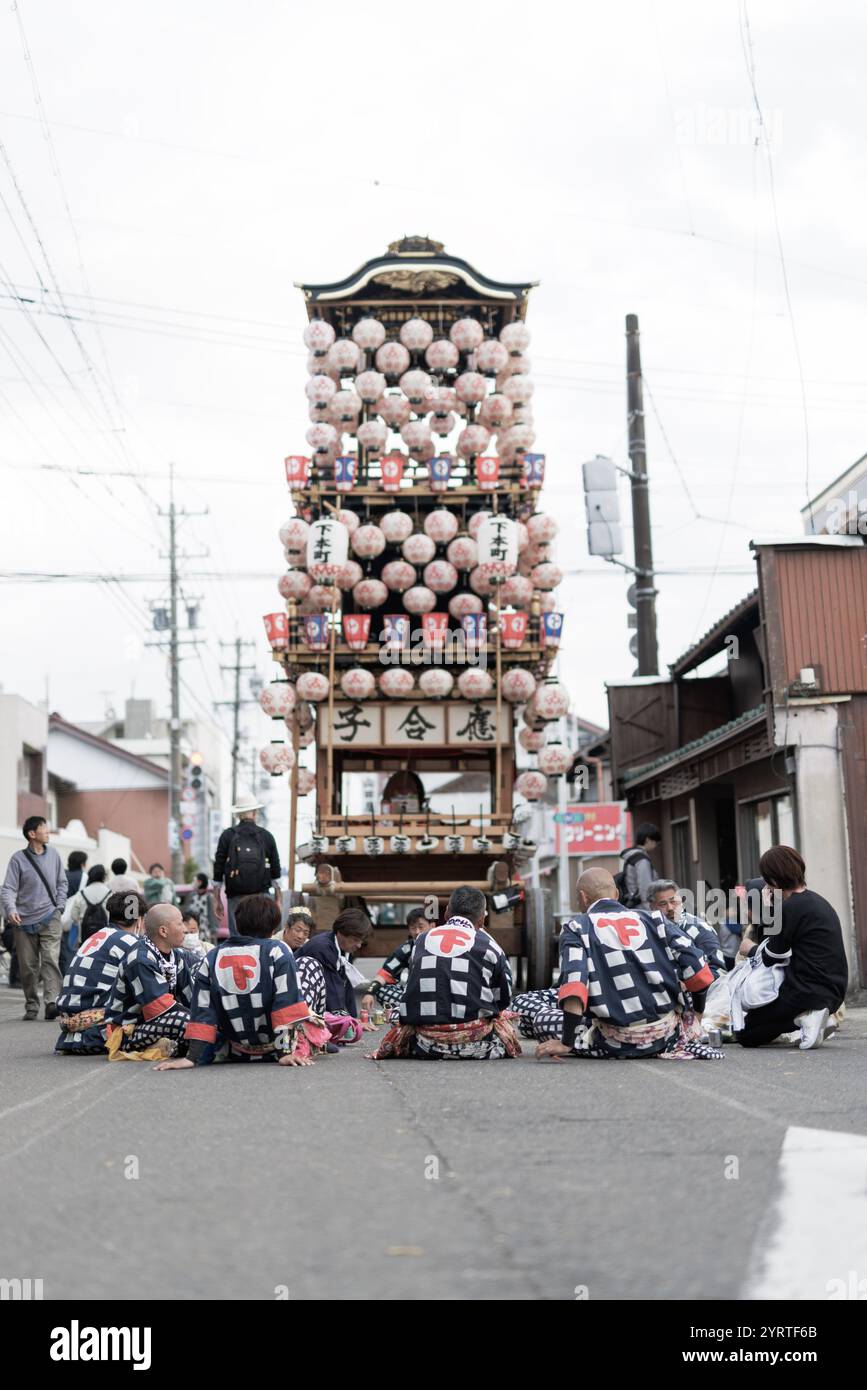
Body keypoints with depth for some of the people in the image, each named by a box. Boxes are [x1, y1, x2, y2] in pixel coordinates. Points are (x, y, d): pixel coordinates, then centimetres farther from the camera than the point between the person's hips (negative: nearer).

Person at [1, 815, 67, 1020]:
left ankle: (52, 1002, -22)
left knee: (51, 959, -15)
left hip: (50, 918, 1)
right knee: (28, 966, 6)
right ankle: (31, 1006, 19)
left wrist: (60, 907, 5)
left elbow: (62, 883, 16)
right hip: (25, 920, -1)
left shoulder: (53, 855, 7)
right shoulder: (18, 858, -3)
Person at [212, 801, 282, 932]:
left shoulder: (227, 835, 2)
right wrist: (278, 899, 14)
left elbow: (218, 868, 4)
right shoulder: (266, 836, 4)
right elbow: (276, 873, 7)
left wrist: (217, 900, 10)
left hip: (235, 897, 0)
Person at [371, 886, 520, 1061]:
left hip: (426, 1043, 2)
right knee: (503, 1017, 26)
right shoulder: (488, 945, 4)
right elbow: (503, 1000, 11)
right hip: (474, 1044, -2)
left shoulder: (421, 939, 13)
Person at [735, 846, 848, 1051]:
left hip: (806, 992, -9)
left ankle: (801, 1019, -10)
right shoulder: (818, 901, 12)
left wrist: (752, 949, 15)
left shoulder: (791, 908, -15)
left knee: (744, 1035, 7)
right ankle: (814, 1017, 8)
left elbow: (771, 958, -5)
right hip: (832, 993, 9)